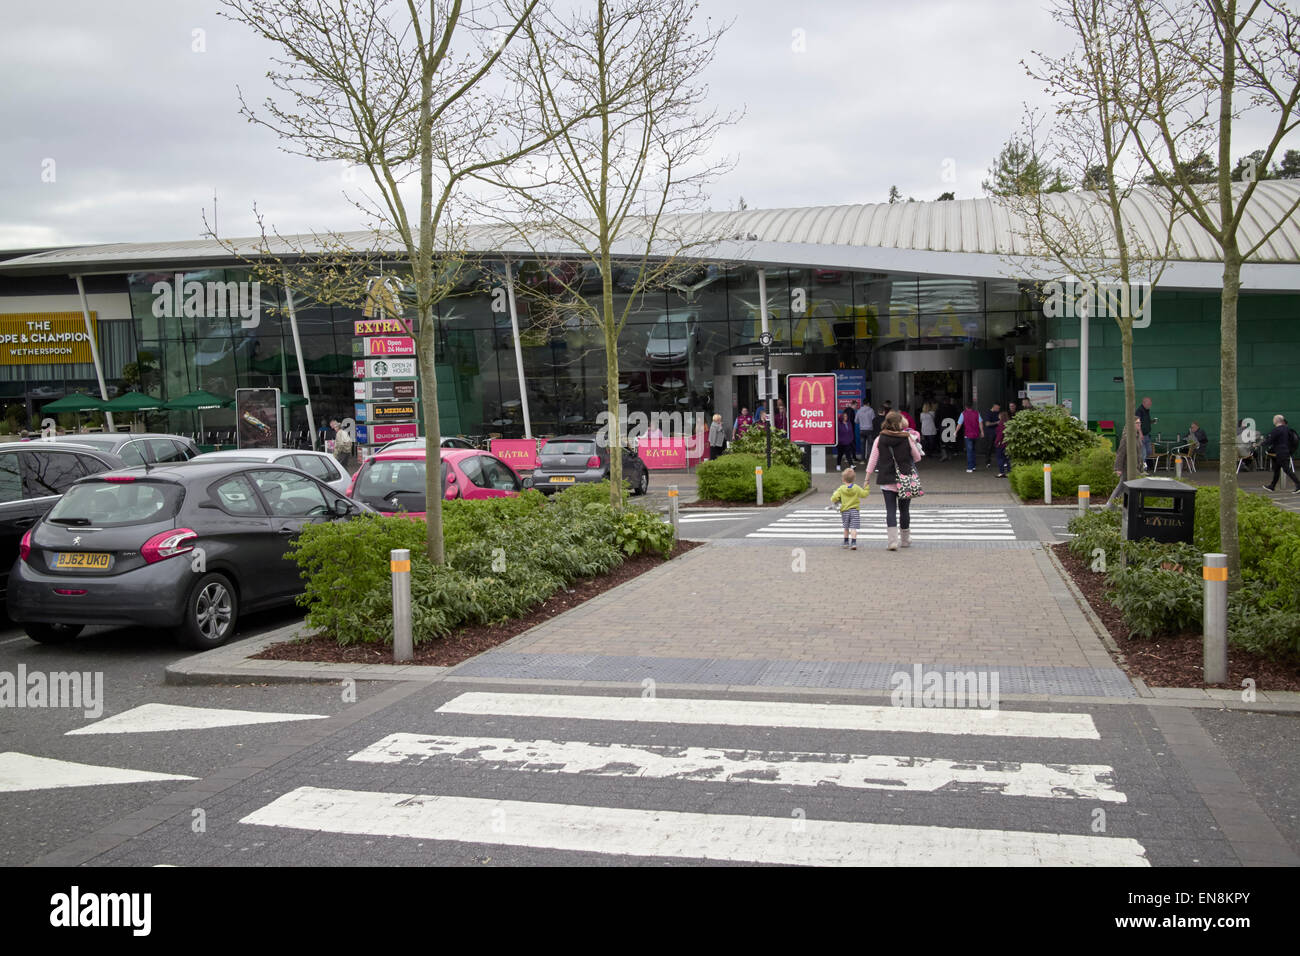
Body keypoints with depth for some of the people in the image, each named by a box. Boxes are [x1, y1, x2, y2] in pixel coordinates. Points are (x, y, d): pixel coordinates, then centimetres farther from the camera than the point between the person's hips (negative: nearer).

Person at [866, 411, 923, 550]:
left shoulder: (879, 439, -3)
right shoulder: (907, 438, -7)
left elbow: (872, 460, 1)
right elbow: (917, 457, 3)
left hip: (887, 480, 1)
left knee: (890, 510, 1)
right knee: (904, 509, 13)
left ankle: (893, 541, -11)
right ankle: (905, 540, 24)